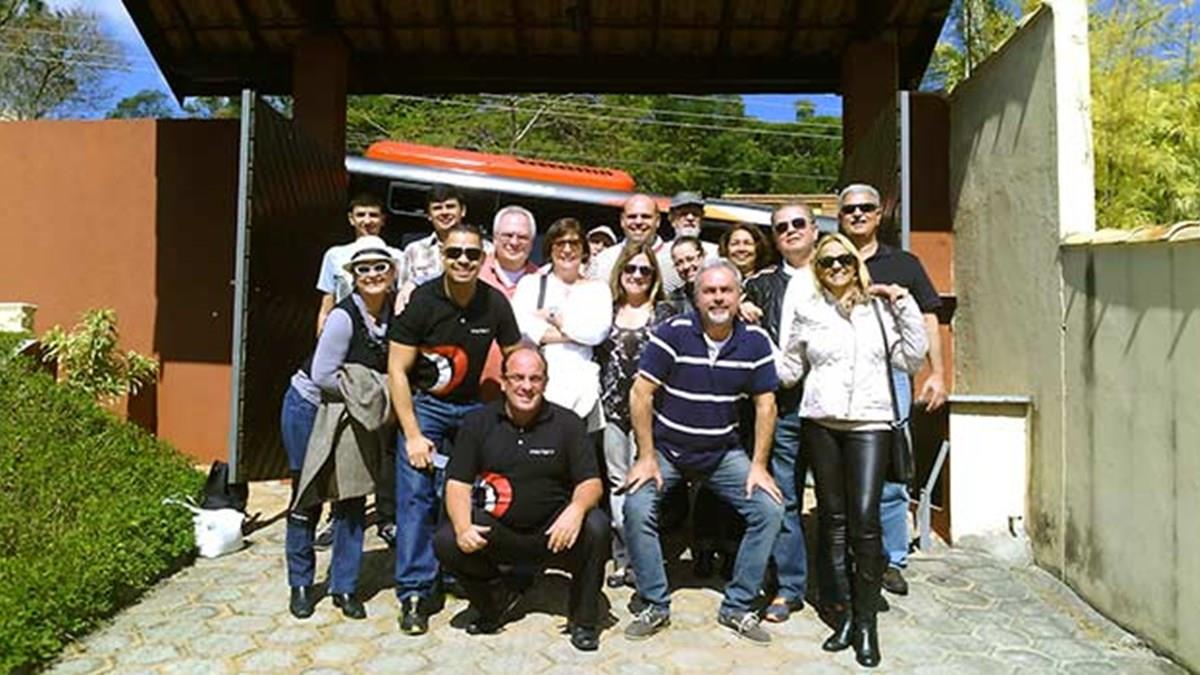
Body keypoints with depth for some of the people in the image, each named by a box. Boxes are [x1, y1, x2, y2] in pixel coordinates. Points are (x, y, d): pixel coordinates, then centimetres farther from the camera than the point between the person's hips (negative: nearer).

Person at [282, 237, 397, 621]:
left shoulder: (395, 314, -7)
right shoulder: (344, 316, -24)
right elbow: (323, 376, -24)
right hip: (309, 409, -5)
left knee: (351, 499, 4)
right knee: (307, 498, 4)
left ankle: (344, 588, 17)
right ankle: (300, 585, 21)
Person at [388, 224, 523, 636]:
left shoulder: (495, 304, -7)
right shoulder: (422, 301, -15)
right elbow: (397, 371, -12)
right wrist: (413, 435, -15)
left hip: (471, 406, 3)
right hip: (423, 404, -2)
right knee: (416, 494, -9)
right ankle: (415, 593, 0)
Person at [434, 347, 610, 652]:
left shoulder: (566, 422, -1)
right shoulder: (478, 423, 1)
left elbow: (591, 482, -5)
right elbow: (457, 484, -3)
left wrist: (576, 509, -28)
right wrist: (463, 527, -22)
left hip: (553, 533, -1)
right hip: (496, 532, 1)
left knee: (596, 527, -29)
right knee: (446, 542, -24)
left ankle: (583, 620, -2)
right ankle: (495, 600, 8)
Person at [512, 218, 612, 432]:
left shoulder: (597, 289, 16)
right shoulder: (531, 283, 14)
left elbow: (598, 332, -2)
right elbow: (520, 327, -3)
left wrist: (553, 317, 0)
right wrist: (576, 332, -4)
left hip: (579, 383, 1)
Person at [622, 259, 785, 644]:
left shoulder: (755, 341, -4)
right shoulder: (673, 333, -13)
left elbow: (765, 404, 1)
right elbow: (640, 394, -13)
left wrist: (759, 466, -4)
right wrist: (647, 457, -14)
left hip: (723, 451, 3)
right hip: (666, 448, -2)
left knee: (770, 509, -12)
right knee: (637, 508, -23)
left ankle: (737, 607, 6)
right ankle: (655, 605, -1)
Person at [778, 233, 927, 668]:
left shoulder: (880, 308, 10)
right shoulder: (808, 313, 10)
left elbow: (911, 359, 6)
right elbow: (787, 371, 12)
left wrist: (905, 306, 2)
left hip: (870, 422, -1)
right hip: (821, 423, 1)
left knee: (864, 520, -10)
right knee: (833, 520, 5)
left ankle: (865, 623, 2)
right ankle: (842, 616, 15)